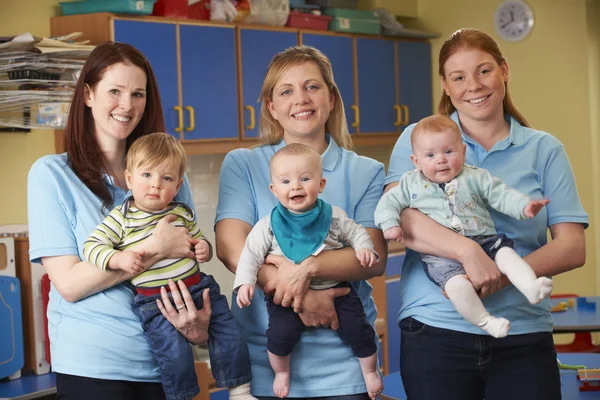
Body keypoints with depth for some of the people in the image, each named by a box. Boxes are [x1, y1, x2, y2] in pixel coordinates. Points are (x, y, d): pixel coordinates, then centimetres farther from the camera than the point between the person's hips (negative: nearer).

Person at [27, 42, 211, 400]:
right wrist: (155, 249, -17)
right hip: (91, 367, -4)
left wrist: (200, 322, -9)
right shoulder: (52, 173, -4)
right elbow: (68, 283, -11)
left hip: (164, 363, 4)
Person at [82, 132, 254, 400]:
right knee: (176, 352, -18)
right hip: (155, 301, -4)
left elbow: (198, 238, 26)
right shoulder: (121, 217, -2)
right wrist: (118, 259, -22)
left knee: (230, 333, 0)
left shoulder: (182, 213, 11)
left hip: (197, 286, 4)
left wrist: (204, 248, 3)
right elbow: (92, 247, -5)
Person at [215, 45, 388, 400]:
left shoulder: (366, 172, 8)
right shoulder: (242, 165, 6)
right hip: (263, 357, 0)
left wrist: (307, 267, -23)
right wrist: (300, 298, -19)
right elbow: (231, 248, -7)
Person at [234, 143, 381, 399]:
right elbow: (251, 254, -3)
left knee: (357, 328, -6)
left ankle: (370, 371, 24)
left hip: (336, 289, 1)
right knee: (281, 332, -22)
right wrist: (245, 282, -17)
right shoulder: (269, 225, -4)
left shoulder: (334, 217, -1)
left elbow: (356, 233, 11)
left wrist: (364, 248, -10)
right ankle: (281, 373, 11)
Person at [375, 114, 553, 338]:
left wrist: (524, 207, -11)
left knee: (506, 253, -26)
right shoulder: (410, 184, 12)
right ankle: (484, 321, -18)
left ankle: (531, 288, -34)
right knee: (457, 284, -30)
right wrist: (390, 224, -5)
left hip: (483, 242, 2)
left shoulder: (476, 178, 11)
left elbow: (502, 196, 7)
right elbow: (389, 202, 14)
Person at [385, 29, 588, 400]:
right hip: (436, 330, -1)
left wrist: (506, 274, -16)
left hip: (524, 337, 1)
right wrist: (469, 250, -26)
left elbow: (573, 247, 1)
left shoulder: (544, 149, 8)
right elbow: (397, 215, -11)